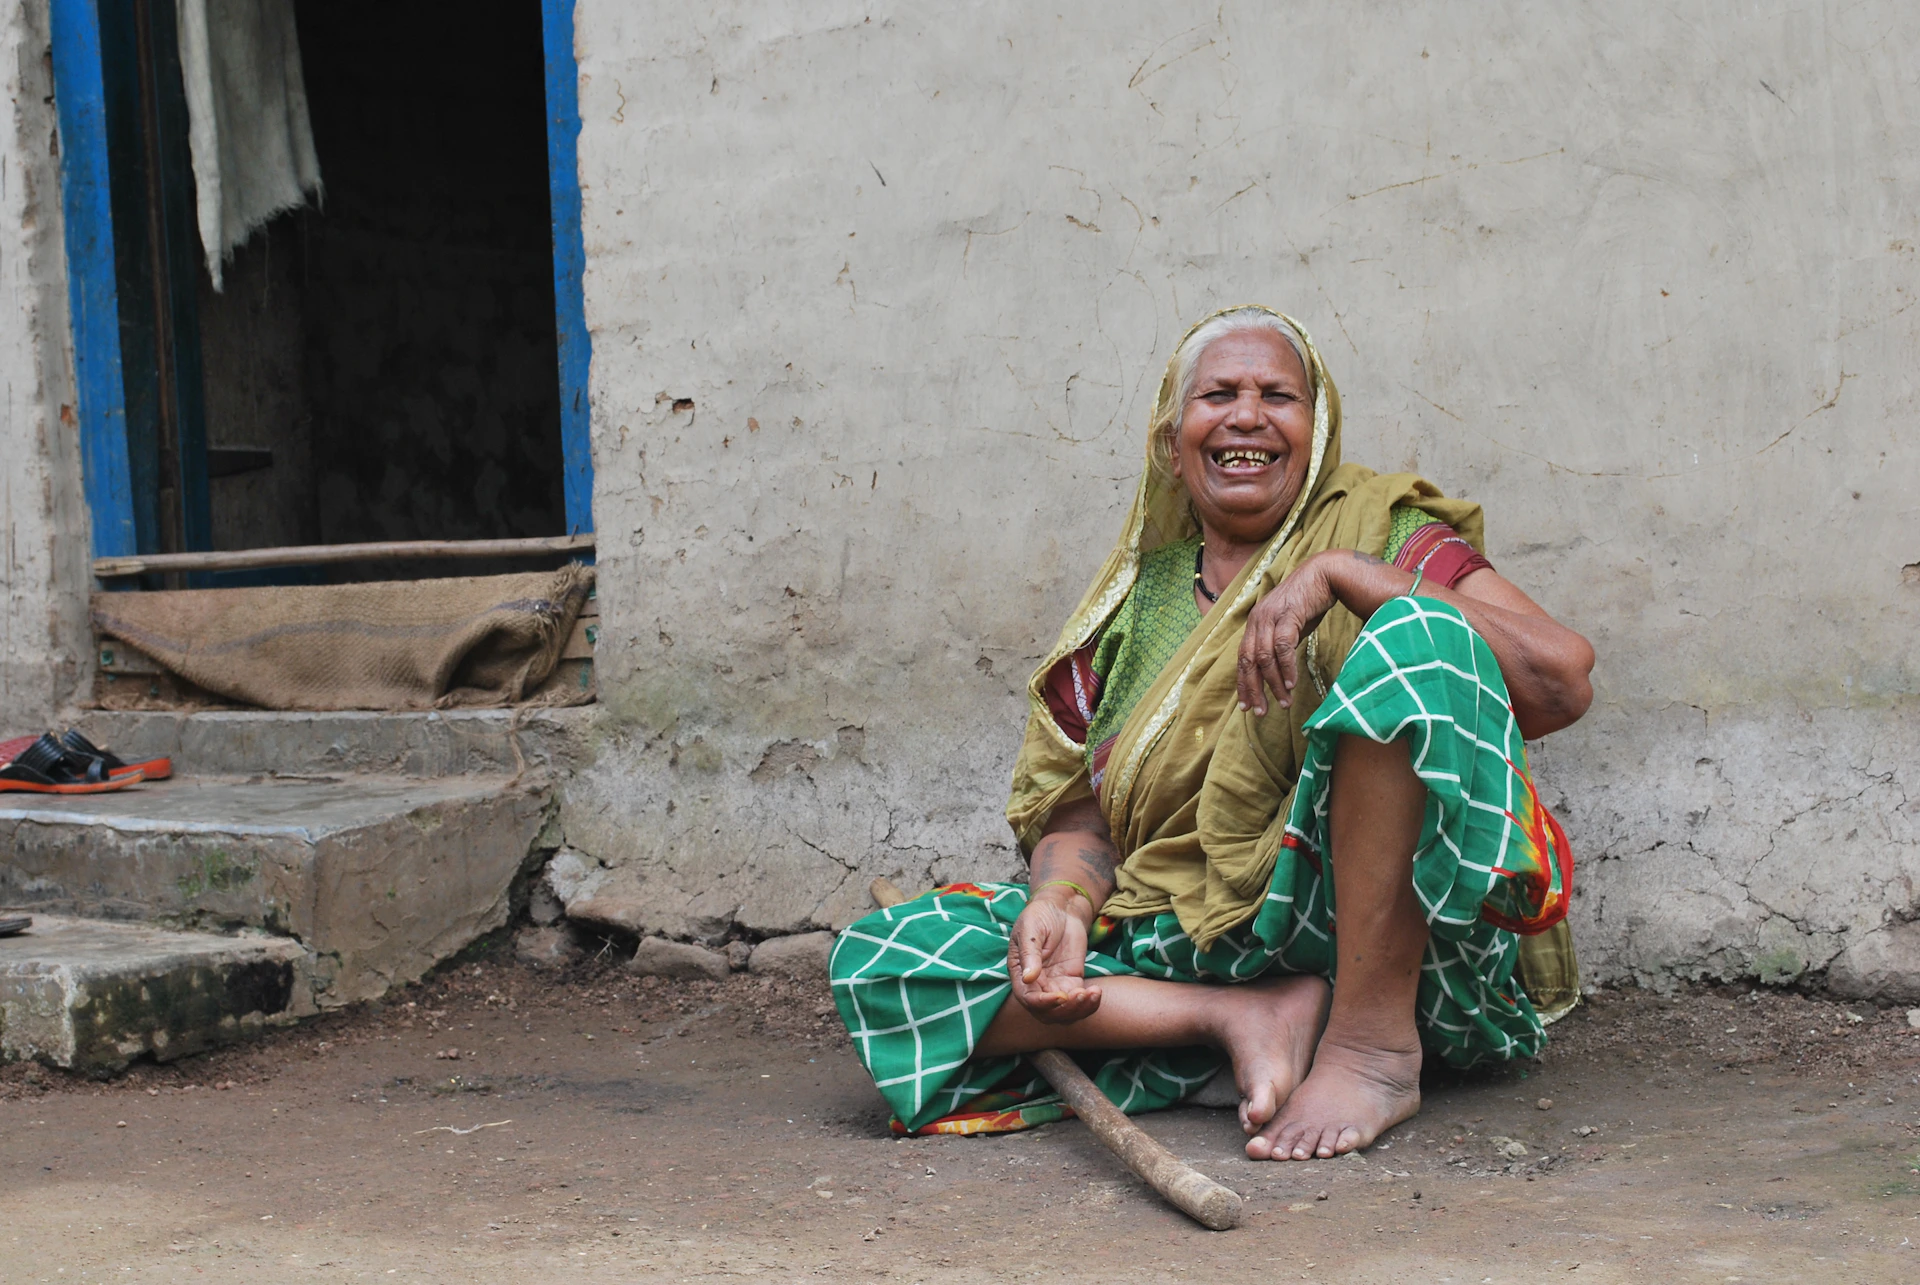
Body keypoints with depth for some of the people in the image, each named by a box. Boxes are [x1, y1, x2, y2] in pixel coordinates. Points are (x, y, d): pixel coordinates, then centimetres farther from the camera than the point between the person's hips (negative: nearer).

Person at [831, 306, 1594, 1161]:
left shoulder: (1388, 536, 6)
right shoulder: (1136, 604, 16)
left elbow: (1563, 684, -11)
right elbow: (1076, 813, 12)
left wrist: (1343, 572, -15)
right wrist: (1062, 900, -13)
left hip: (1399, 951, -3)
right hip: (1194, 951, 4)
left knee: (1420, 635, -27)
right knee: (877, 963, -12)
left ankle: (1373, 1043, -21)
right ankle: (1245, 1020, -18)